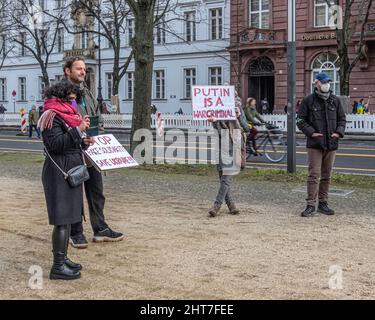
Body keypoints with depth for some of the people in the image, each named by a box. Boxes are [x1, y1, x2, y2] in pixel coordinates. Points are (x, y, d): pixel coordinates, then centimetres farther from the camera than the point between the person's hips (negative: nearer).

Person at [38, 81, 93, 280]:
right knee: (62, 220, -9)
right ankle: (58, 267, -5)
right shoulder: (51, 116, -11)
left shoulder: (67, 115, 20)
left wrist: (83, 142, 8)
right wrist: (78, 130, -21)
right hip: (59, 172, -10)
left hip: (70, 172, 10)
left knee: (68, 218, 12)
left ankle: (63, 259, 21)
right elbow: (55, 144, -21)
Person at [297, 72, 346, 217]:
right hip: (315, 144, -4)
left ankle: (323, 203, 20)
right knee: (314, 175, -8)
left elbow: (342, 119, 16)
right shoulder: (308, 100, 0)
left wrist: (339, 132, -2)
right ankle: (311, 205, -5)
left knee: (326, 176, 10)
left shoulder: (335, 101, 11)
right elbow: (300, 120, 0)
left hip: (331, 144, 4)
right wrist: (311, 132, -13)